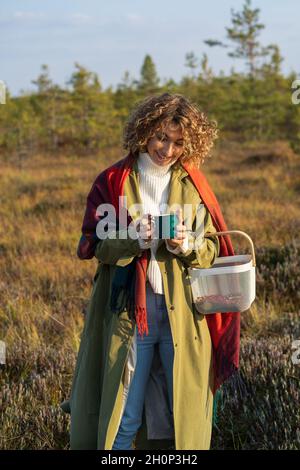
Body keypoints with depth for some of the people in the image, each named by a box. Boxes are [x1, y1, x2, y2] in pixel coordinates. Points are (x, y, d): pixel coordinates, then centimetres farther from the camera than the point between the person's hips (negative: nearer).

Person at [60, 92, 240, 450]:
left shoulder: (193, 185, 7)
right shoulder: (113, 181, 2)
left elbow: (213, 249, 6)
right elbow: (93, 246, 0)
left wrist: (186, 245, -14)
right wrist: (131, 238, -18)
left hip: (184, 313, 2)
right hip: (128, 310, -1)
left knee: (188, 413, 7)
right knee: (123, 417, 3)